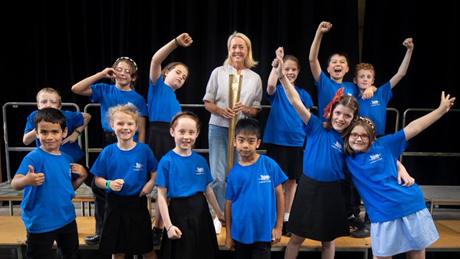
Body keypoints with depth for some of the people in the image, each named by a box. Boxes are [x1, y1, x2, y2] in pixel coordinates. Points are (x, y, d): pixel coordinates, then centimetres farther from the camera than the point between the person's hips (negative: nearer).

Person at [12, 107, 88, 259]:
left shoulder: (67, 159, 2)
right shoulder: (34, 157, -17)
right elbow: (15, 184, -30)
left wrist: (82, 176, -4)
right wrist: (27, 180, -51)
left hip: (67, 219, 6)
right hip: (40, 224, -6)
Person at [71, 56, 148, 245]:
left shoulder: (138, 99, 1)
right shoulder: (104, 90, 5)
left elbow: (141, 130, 0)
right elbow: (76, 89, -6)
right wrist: (101, 74, -9)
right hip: (109, 142, 2)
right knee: (100, 186, 4)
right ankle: (101, 231, 18)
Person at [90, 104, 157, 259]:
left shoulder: (144, 150, -7)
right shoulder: (107, 152, -5)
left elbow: (155, 174, 1)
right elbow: (98, 179, 0)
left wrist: (147, 188, -15)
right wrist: (109, 184, -19)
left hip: (137, 204, -1)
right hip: (115, 205, 1)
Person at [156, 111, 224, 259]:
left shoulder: (201, 161, 1)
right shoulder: (166, 161, -10)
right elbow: (162, 196, -10)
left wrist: (219, 213, 18)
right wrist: (168, 225, -13)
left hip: (201, 212, 4)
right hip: (179, 213, -4)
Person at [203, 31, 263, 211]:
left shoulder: (255, 78, 8)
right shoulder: (218, 72, 4)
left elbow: (256, 110, 11)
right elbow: (207, 103, 5)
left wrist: (245, 109, -11)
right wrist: (221, 111, -14)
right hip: (219, 128, -1)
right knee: (218, 177, -2)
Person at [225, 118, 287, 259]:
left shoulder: (269, 165, -10)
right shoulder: (234, 172, -4)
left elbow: (279, 194, -3)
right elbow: (229, 203, 2)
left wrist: (278, 226, -2)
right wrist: (228, 233, 4)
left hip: (264, 232, -2)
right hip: (240, 232, 2)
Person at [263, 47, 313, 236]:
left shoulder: (303, 94, 9)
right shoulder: (277, 91, -1)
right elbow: (270, 85, -26)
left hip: (297, 142, 4)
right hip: (276, 141, -3)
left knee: (292, 180, 10)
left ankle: (286, 218, 22)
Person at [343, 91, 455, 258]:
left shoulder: (384, 144, -1)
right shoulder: (347, 161, 1)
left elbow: (413, 128, 0)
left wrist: (442, 109, 1)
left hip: (411, 206, 1)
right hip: (382, 215, 0)